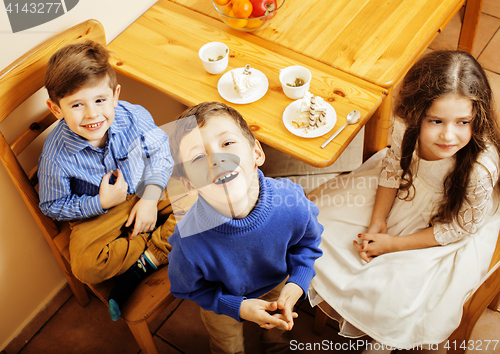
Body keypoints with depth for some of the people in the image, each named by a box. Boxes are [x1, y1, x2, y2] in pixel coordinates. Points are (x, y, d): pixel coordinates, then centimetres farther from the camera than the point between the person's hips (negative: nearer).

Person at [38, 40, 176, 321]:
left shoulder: (135, 116, -22)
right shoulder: (56, 156, -27)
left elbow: (159, 152, -3)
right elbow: (53, 205, -11)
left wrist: (149, 199, -15)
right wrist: (101, 202, -23)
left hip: (145, 193, 3)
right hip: (96, 213, -2)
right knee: (86, 267, -27)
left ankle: (143, 265, -13)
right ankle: (158, 244, -9)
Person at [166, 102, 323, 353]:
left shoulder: (292, 203, -36)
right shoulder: (189, 243, -42)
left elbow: (308, 241, -11)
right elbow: (188, 288, -18)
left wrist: (297, 283, -23)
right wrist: (238, 308, -25)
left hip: (276, 282, 2)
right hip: (222, 302, -2)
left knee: (279, 327, 35)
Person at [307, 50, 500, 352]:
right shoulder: (407, 125, -28)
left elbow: (458, 228, -22)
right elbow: (393, 168, -6)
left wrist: (392, 244, -19)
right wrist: (377, 223, -11)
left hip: (451, 232, -5)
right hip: (408, 193, 5)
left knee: (399, 298, -17)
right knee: (326, 219, 3)